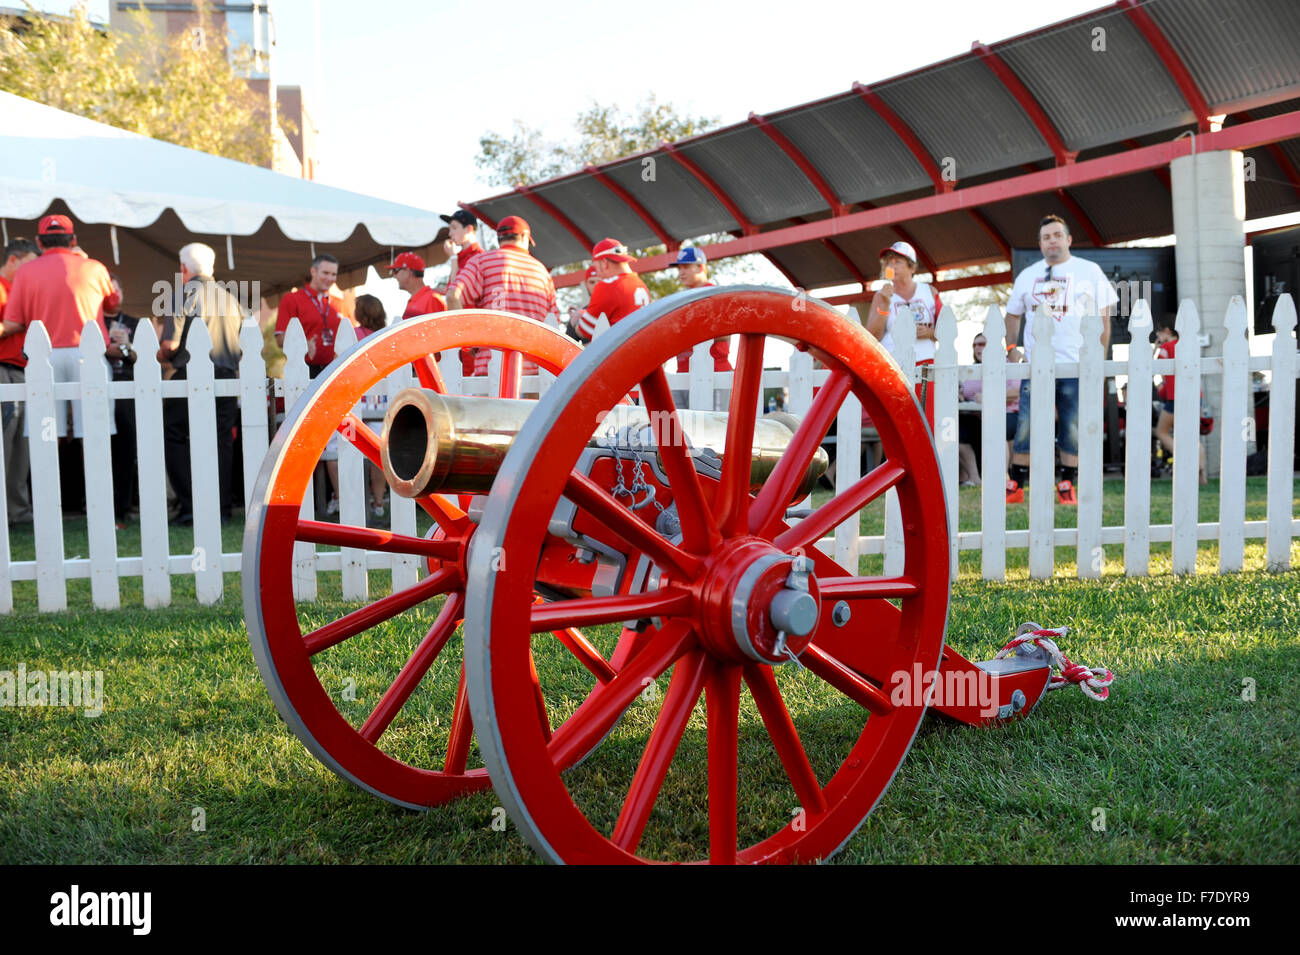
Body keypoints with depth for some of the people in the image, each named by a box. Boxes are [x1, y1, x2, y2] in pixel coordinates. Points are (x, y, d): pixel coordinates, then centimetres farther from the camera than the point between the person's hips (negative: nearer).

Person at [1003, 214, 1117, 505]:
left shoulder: (1089, 271, 6)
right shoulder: (1027, 276, 14)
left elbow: (1103, 317, 5)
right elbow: (1013, 314, 22)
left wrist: (1099, 358, -1)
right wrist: (1011, 348, 9)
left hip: (1077, 364, -2)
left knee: (1072, 430, 1)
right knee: (1026, 426, -1)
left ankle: (1067, 488, 10)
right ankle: (1016, 487, 5)